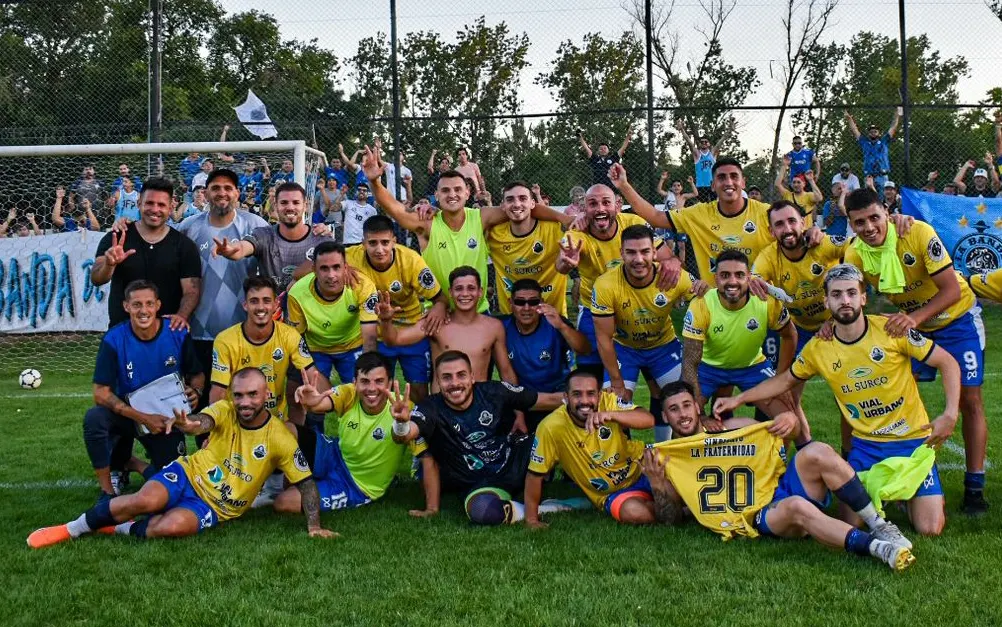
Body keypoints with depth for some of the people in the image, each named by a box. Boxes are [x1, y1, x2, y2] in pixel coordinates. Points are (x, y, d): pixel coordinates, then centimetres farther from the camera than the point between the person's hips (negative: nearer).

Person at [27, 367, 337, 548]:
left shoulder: (280, 439, -10)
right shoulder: (225, 411, -6)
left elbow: (306, 483, -5)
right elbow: (206, 422, -30)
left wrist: (314, 526, -17)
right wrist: (192, 424, -56)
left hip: (215, 506, -1)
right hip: (188, 474, 1)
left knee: (171, 526, -34)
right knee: (146, 501, -31)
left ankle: (118, 528, -7)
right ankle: (71, 529, -11)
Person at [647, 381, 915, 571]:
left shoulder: (733, 427, 16)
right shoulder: (664, 458, 11)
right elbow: (670, 519, 9)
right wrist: (657, 485, -9)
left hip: (780, 488, 4)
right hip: (758, 519, -4)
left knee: (817, 452, -26)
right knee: (795, 506, -38)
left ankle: (878, 525, -22)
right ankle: (878, 547, -42)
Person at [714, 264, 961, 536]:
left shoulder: (892, 329, -14)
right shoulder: (817, 348, -6)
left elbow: (948, 363, -7)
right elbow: (785, 380, 13)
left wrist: (950, 414, -18)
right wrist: (738, 399, 7)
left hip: (913, 439, -2)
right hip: (866, 444, 2)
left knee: (930, 528, -11)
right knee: (850, 524, -9)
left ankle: (906, 491, 22)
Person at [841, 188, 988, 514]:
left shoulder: (918, 233, -30)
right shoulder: (856, 255, -17)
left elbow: (953, 290, -31)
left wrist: (915, 317, -46)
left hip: (957, 317, -4)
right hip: (912, 321, 4)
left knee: (969, 400, -5)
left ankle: (974, 486, 5)